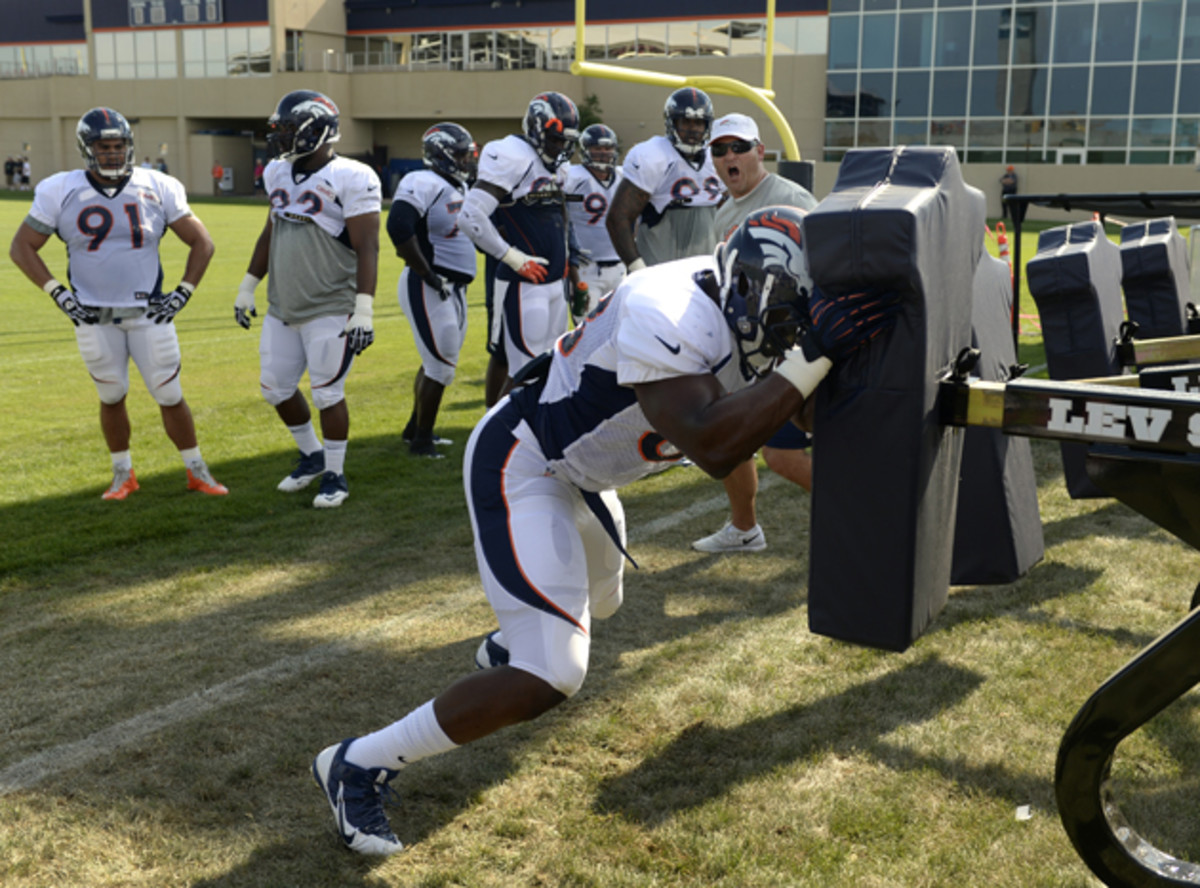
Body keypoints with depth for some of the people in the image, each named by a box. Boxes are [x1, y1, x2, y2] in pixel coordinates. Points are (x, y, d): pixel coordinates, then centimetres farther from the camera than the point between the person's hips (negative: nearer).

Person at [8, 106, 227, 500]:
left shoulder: (157, 189, -3)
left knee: (170, 395, 3)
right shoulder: (61, 192, -4)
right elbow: (22, 247, 3)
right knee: (112, 397, 11)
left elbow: (202, 243, 4)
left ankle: (197, 471, 18)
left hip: (148, 315, 0)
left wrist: (183, 293, -4)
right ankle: (123, 474, 27)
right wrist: (58, 293, -5)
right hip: (94, 318, 0)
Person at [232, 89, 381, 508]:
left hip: (330, 310, -8)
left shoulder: (349, 179, -14)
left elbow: (367, 248, -16)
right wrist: (248, 286, 23)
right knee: (276, 388, 13)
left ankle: (335, 474, 16)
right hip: (283, 308, 8)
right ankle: (312, 456, 34)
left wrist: (364, 309, -23)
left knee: (328, 393, -1)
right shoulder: (279, 174, 9)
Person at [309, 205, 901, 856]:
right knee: (550, 676, -16)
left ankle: (502, 650, 66)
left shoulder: (738, 314, -4)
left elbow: (800, 413, 5)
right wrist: (814, 355, -42)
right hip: (520, 468, -10)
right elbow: (711, 448, -43)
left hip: (577, 472, 10)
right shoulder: (671, 316, -32)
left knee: (597, 604, 33)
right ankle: (359, 765, -2)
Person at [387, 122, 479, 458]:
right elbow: (399, 228, -28)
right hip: (429, 289, -10)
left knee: (437, 362, 19)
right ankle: (422, 440, 7)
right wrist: (427, 274, -22)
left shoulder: (459, 188, 14)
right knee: (440, 365, -5)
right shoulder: (424, 184, -16)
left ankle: (415, 428, 34)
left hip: (454, 288, 10)